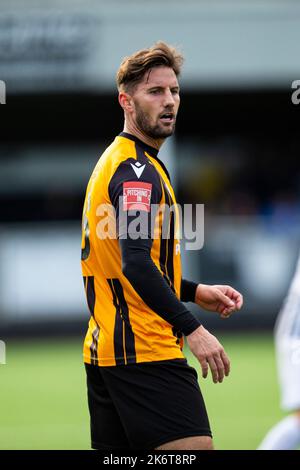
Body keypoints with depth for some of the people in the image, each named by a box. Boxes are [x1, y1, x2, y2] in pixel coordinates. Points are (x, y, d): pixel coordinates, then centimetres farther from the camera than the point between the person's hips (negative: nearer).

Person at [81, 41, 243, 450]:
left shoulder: (115, 162, 20)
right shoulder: (137, 169, -11)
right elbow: (136, 263, -23)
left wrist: (196, 292, 17)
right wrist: (192, 329, -25)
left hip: (105, 347, 10)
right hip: (144, 349, -10)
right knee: (195, 448, -14)